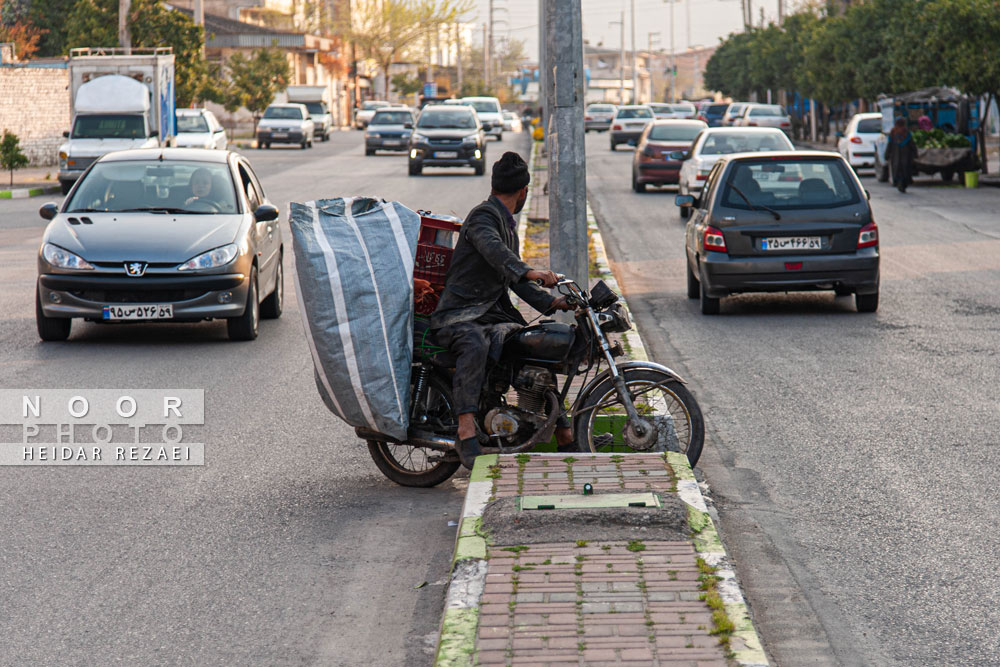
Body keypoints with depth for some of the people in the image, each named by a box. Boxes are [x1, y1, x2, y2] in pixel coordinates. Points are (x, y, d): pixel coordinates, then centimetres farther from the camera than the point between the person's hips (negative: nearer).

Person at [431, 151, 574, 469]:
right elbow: (492, 249, -29)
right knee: (475, 347, -39)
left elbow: (512, 277, 30)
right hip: (459, 315, -10)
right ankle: (466, 434, -50)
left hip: (495, 315, 10)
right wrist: (529, 272, -46)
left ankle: (565, 439, 21)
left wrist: (551, 302, 15)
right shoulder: (483, 215, -7)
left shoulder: (508, 225, 25)